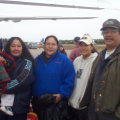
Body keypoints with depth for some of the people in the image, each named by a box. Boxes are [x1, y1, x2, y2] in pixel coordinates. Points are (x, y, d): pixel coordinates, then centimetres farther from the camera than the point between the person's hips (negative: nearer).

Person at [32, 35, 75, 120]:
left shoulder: (64, 60, -4)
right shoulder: (37, 60, 8)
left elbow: (69, 80, -9)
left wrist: (61, 95, -16)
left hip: (57, 102, -4)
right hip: (37, 102, 4)